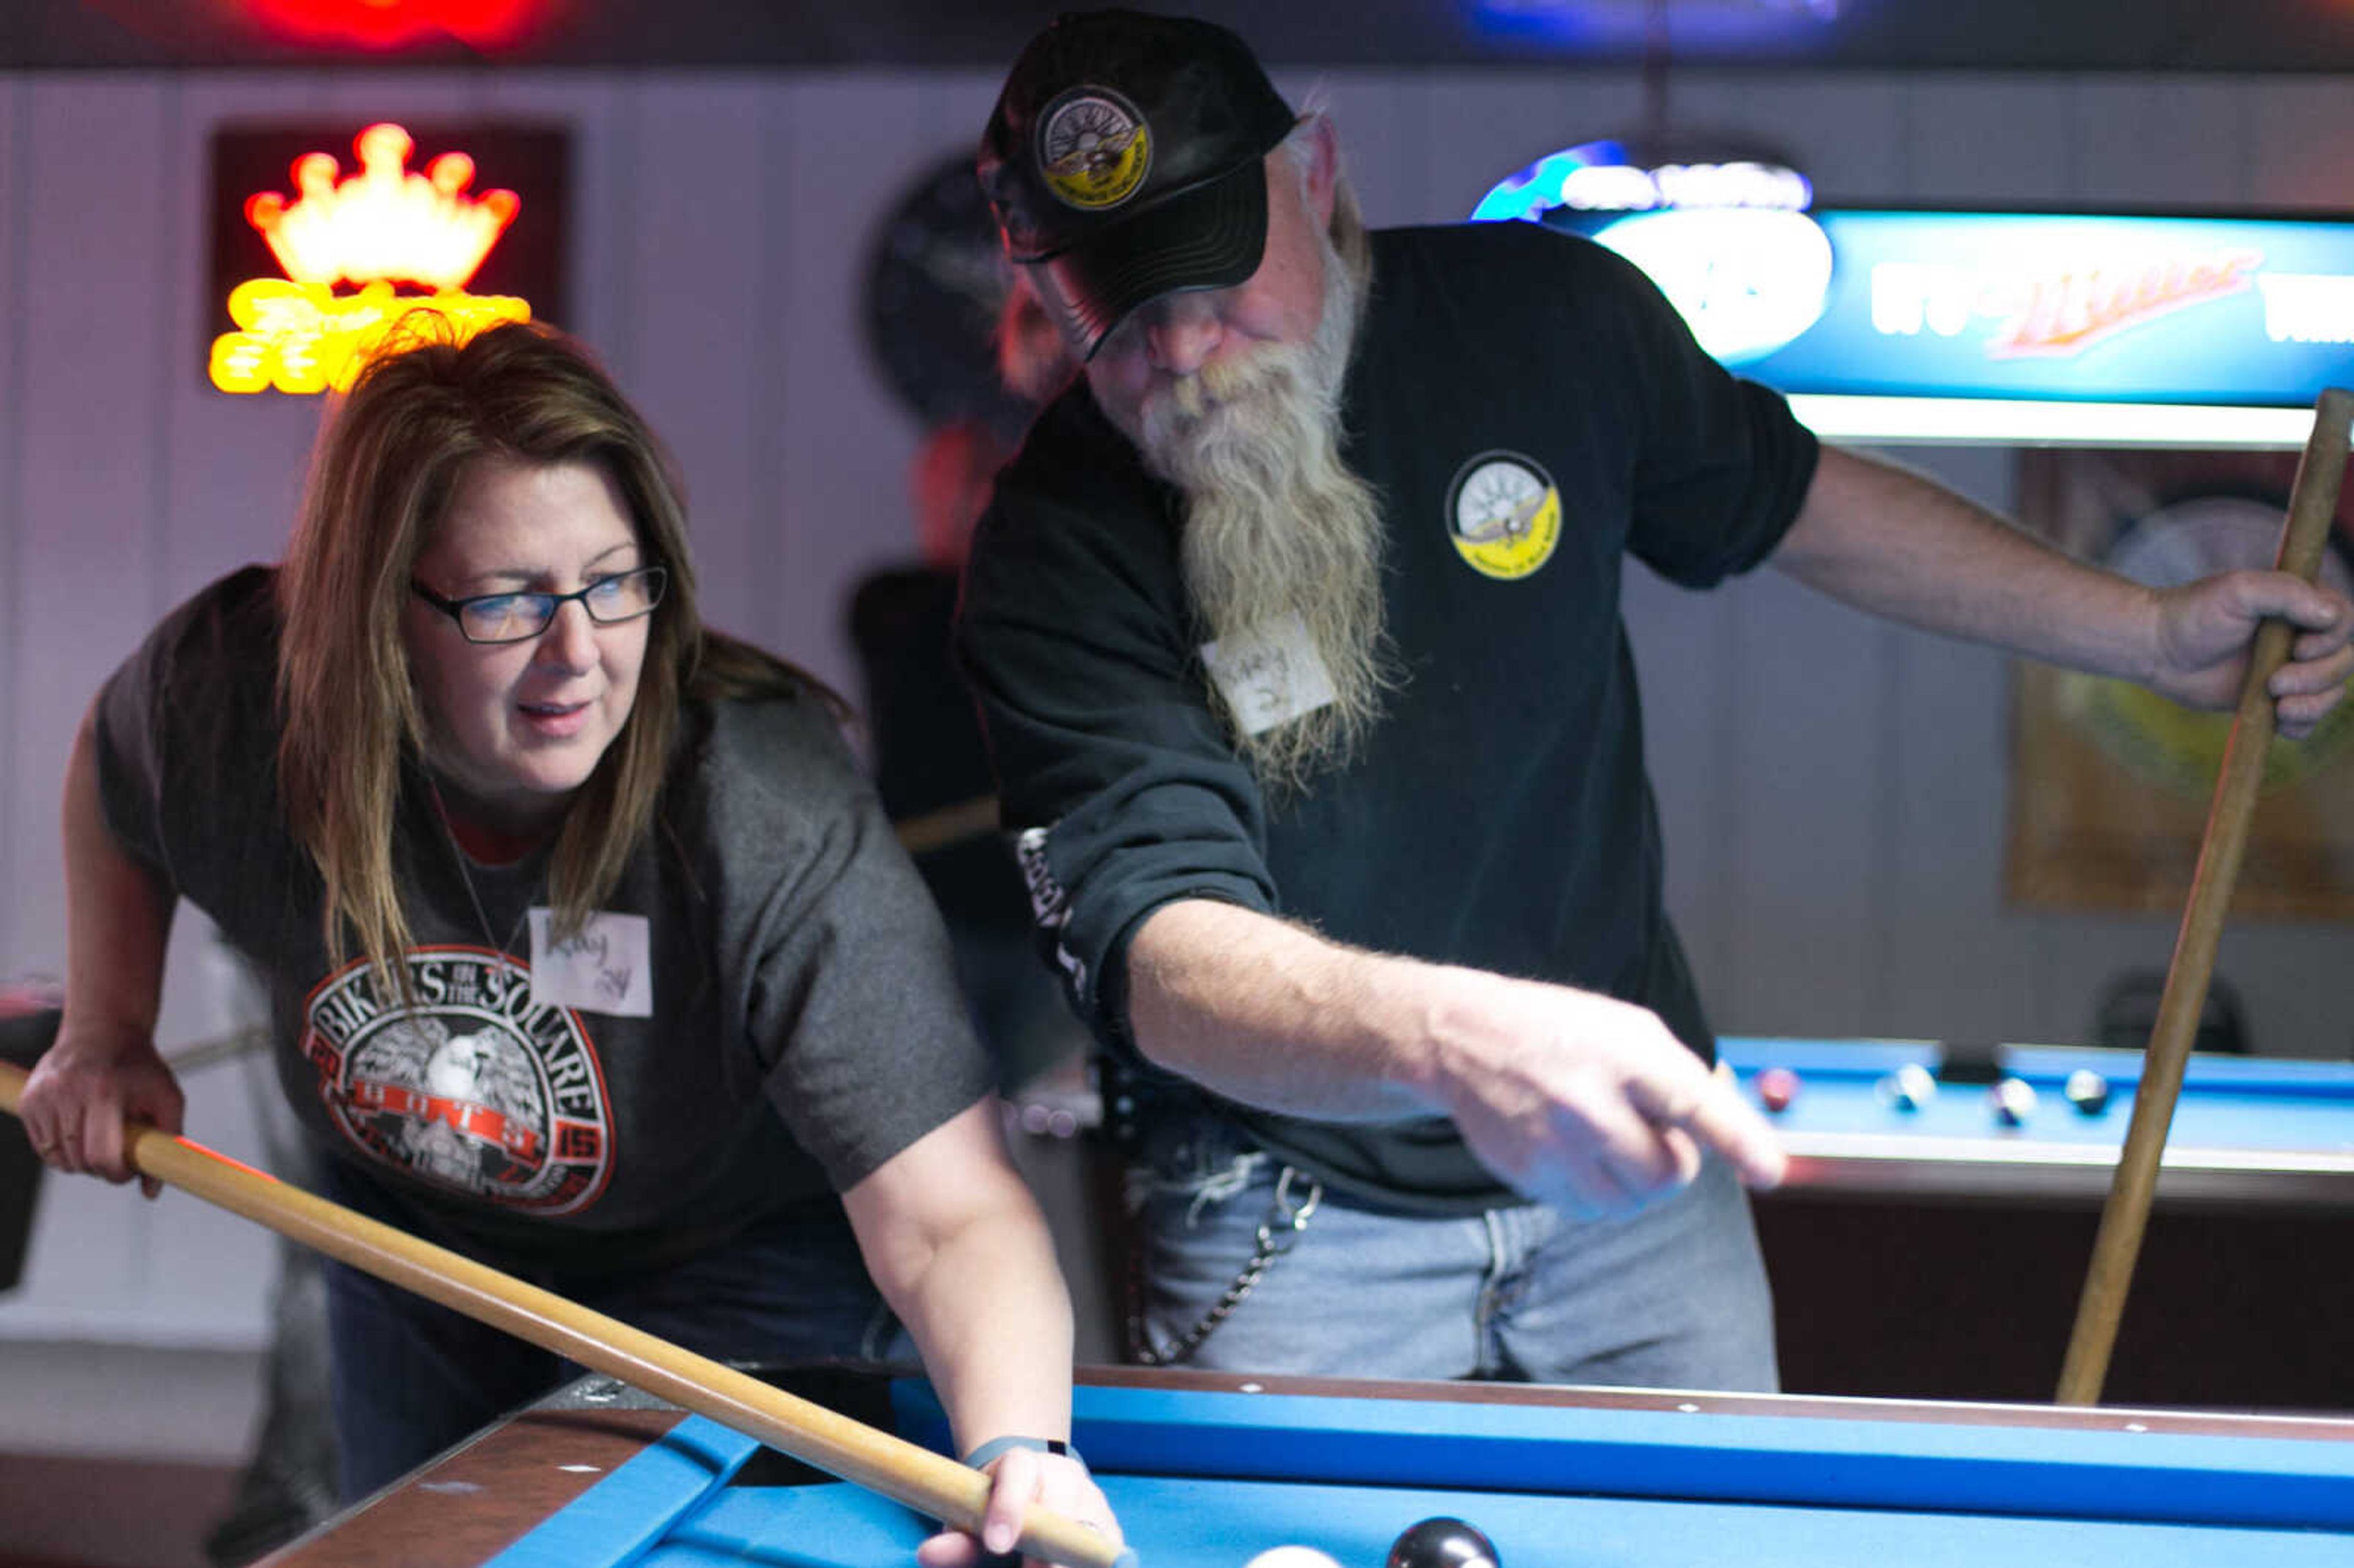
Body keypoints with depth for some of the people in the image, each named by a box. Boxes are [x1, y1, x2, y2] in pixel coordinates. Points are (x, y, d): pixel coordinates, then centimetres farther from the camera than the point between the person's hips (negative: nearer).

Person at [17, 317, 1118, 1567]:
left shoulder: (781, 838, -39)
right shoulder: (235, 689, -27)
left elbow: (949, 1223, -44)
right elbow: (114, 769, 2)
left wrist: (1020, 1450, -62)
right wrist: (105, 1035, -2)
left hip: (729, 1287, -4)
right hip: (411, 1249, 4)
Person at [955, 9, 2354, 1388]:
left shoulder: (1545, 314, -10)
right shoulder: (1059, 556, -22)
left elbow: (1797, 503, 9)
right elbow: (1161, 950, -35)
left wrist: (2154, 633, 7)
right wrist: (1452, 1038, -55)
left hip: (1630, 1140, 3)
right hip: (1297, 1224, -3)